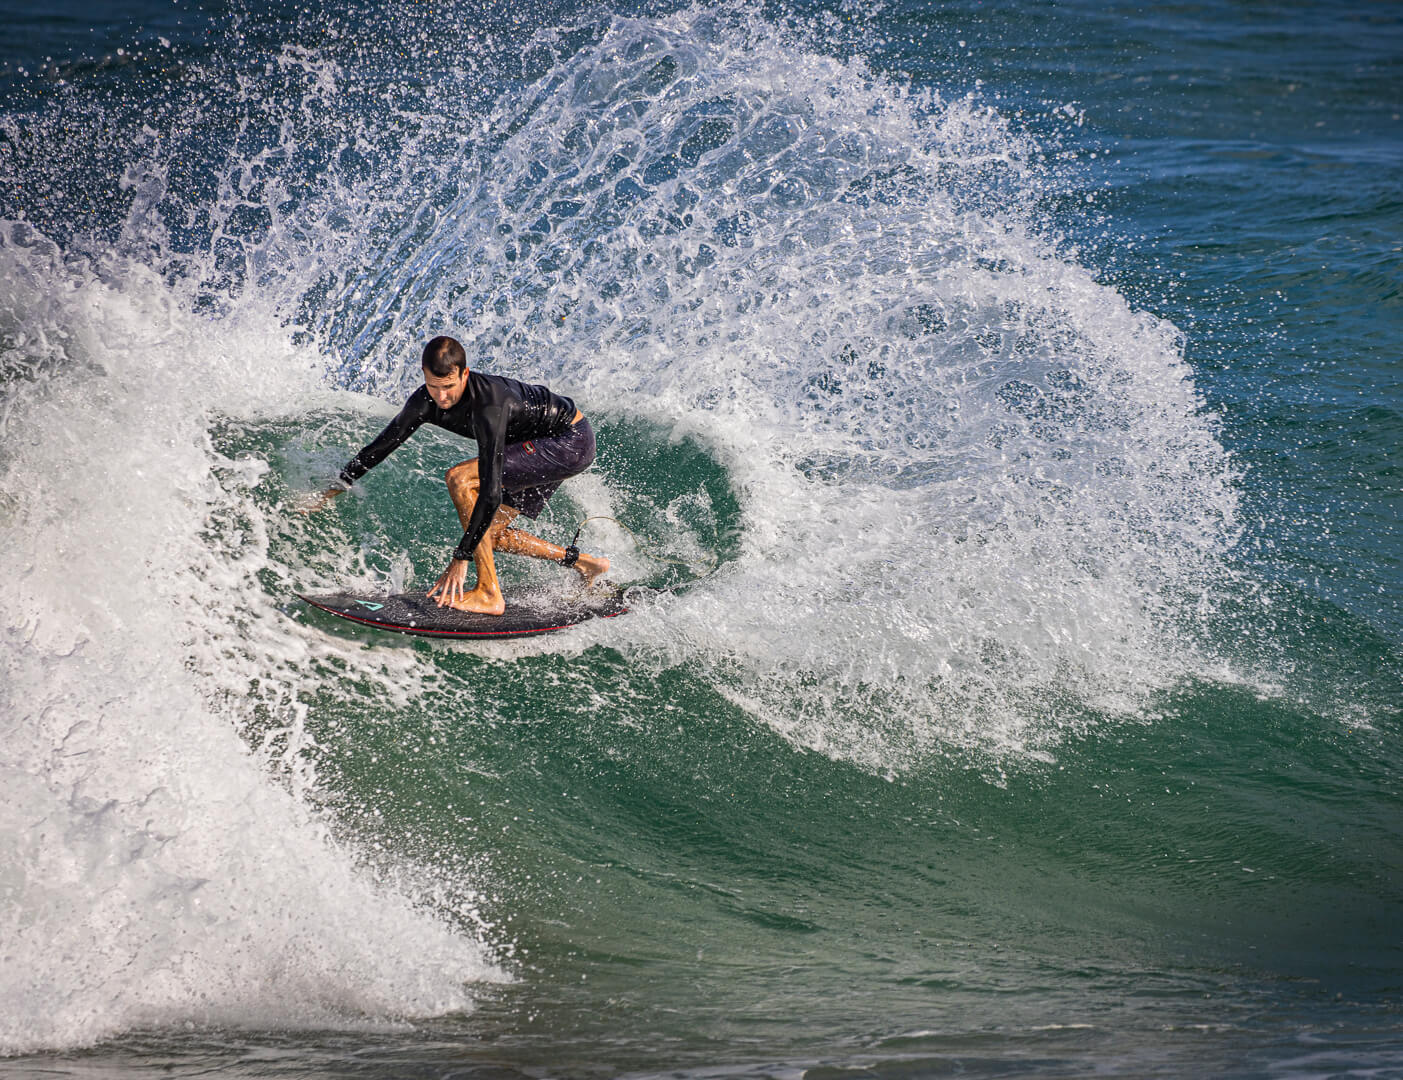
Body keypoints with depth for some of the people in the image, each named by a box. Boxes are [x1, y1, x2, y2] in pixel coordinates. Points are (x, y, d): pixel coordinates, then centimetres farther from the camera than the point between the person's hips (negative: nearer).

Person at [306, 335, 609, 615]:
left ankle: (488, 594, -21)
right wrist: (334, 489, 5)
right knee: (490, 533, 8)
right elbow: (381, 446, 2)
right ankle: (584, 564, 23)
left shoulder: (488, 404, -36)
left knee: (459, 478, -21)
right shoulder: (426, 401, -13)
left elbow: (491, 491, -39)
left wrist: (461, 558, -38)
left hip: (573, 442, -9)